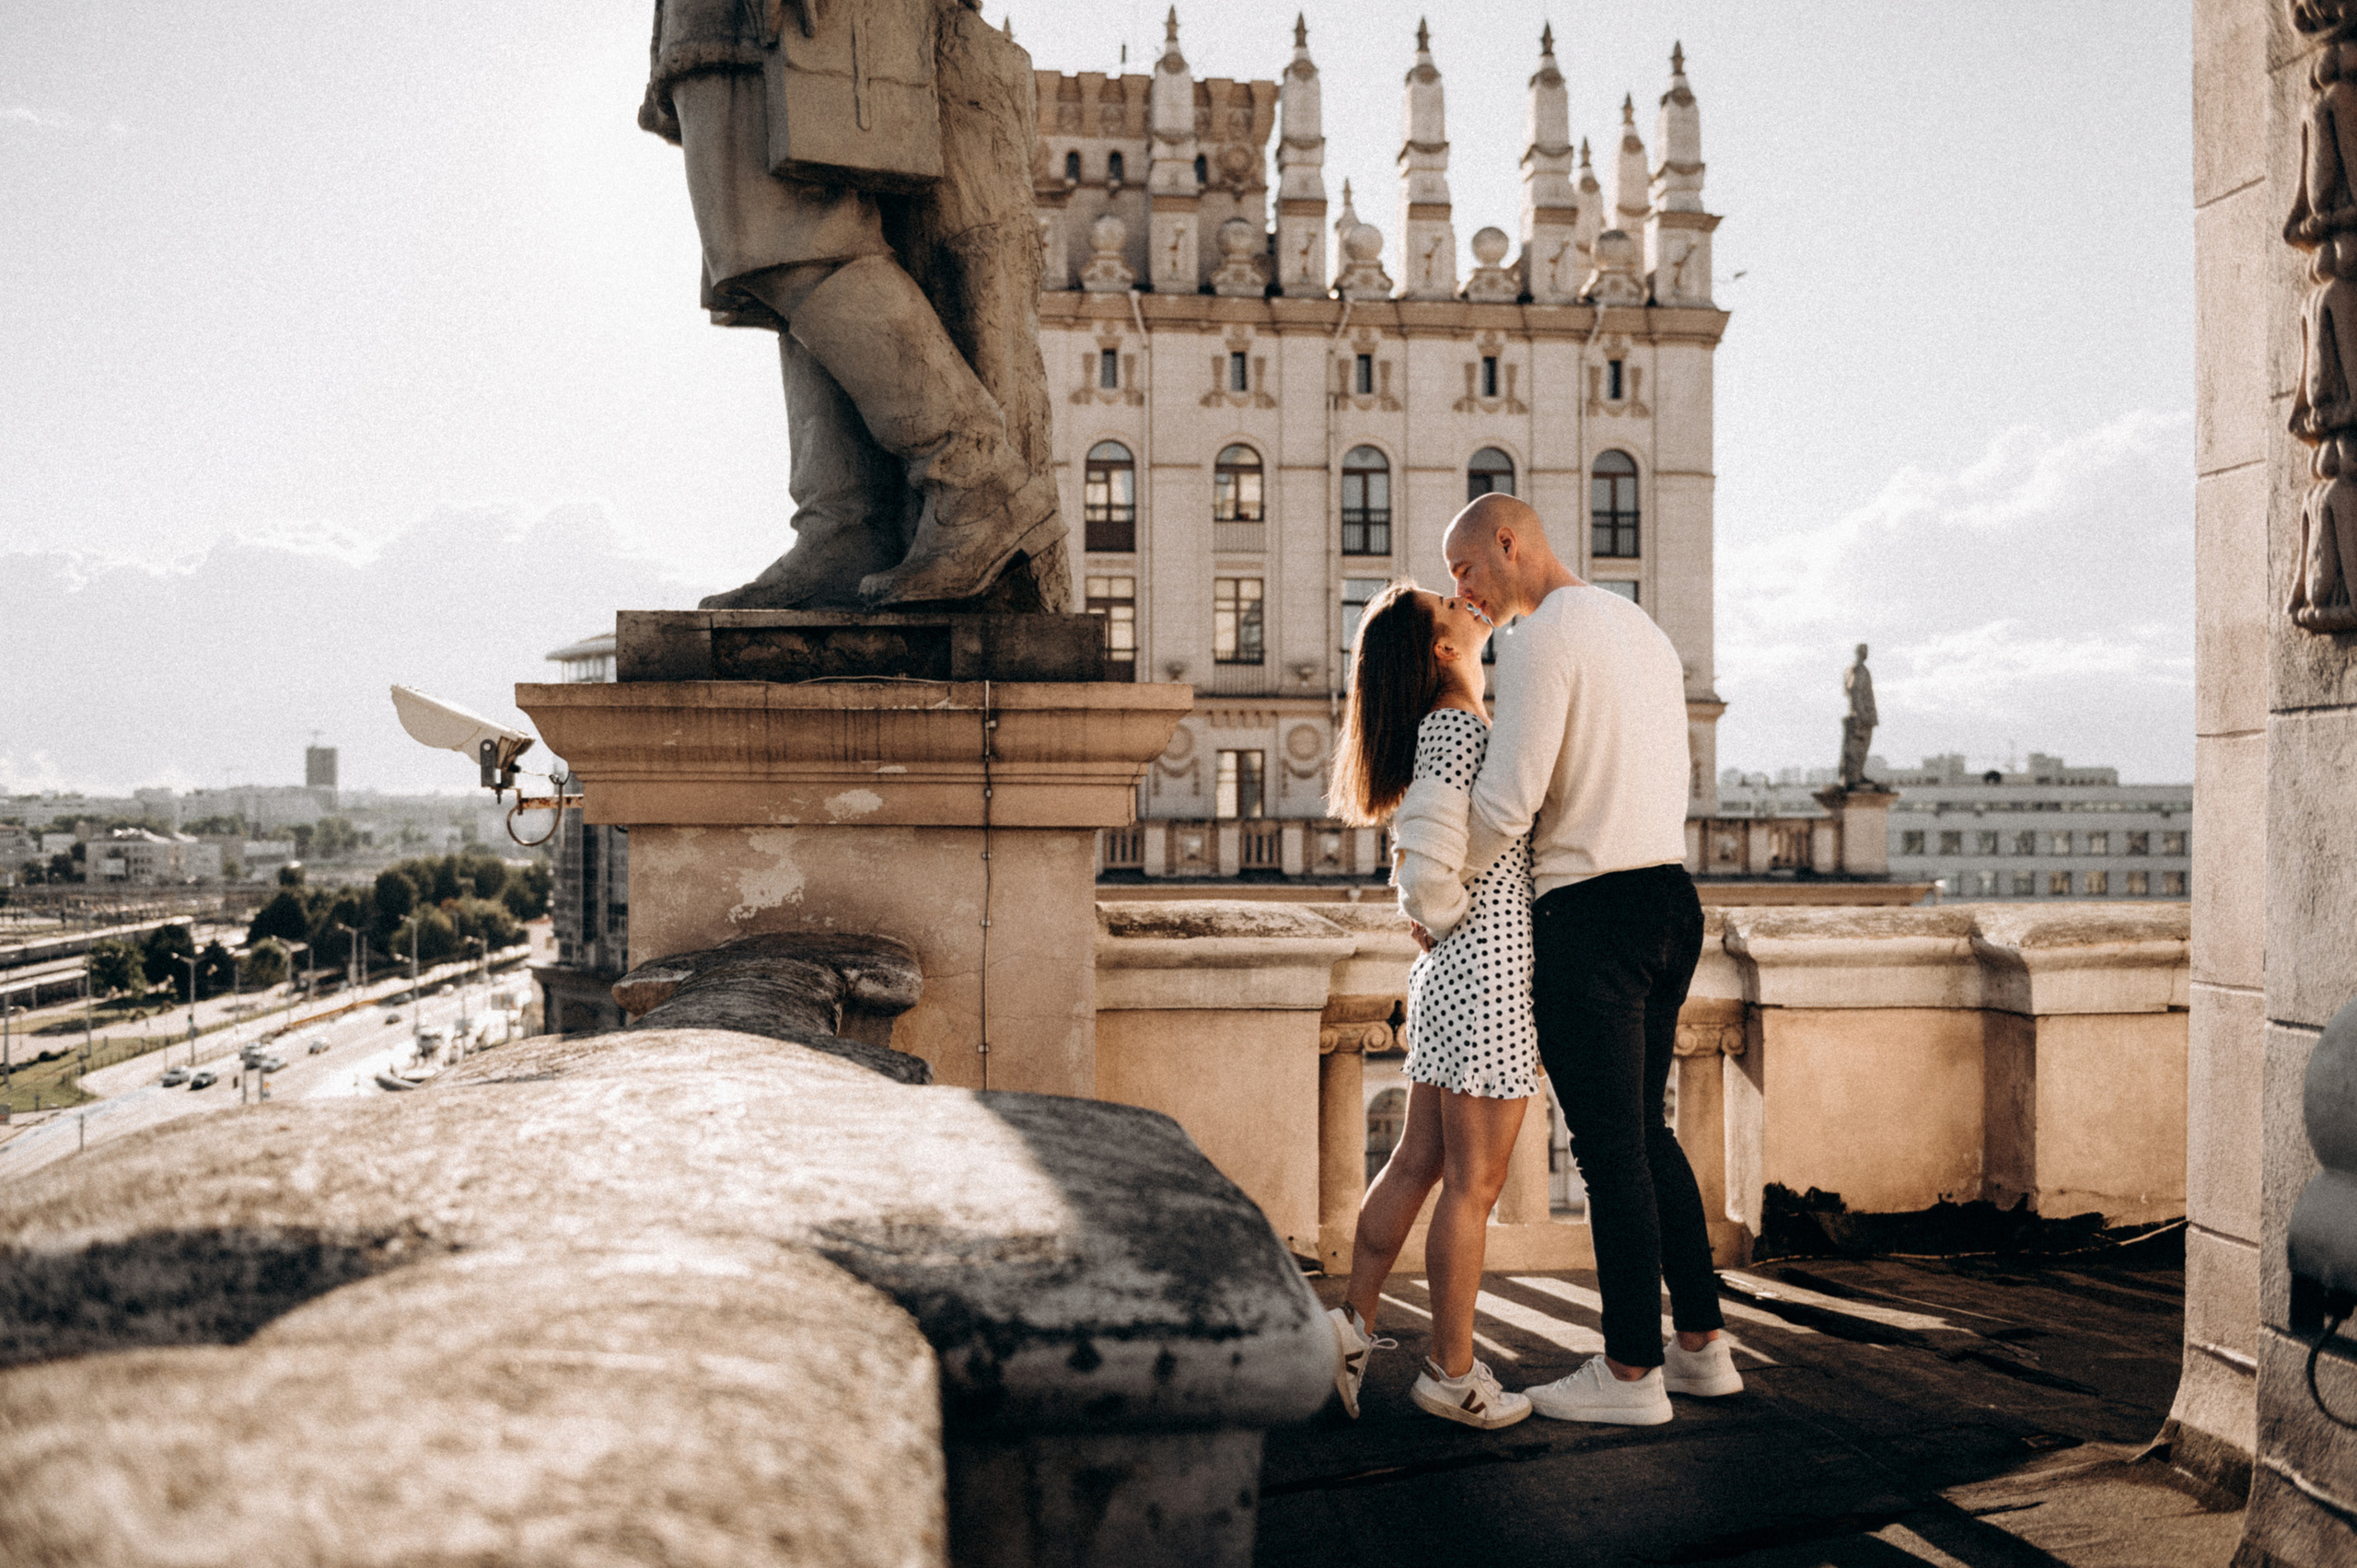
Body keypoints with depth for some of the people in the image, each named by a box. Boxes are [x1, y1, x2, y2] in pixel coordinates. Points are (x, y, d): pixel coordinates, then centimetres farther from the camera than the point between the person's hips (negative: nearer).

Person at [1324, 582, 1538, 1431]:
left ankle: (1354, 1323, 19)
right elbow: (1427, 868, -22)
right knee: (1474, 1180, -1)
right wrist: (1459, 923, -5)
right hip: (1490, 971, -9)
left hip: (1452, 976, 9)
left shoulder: (1446, 727, 15)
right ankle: (1452, 1370, 8)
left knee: (1418, 1161, 14)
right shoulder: (1458, 726, -14)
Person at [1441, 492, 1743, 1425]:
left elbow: (1505, 802, -19)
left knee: (1610, 1147, -1)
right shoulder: (1647, 634, 17)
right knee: (1644, 1132, 18)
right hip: (1670, 894, 9)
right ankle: (1701, 1345, 23)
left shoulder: (1540, 639, -13)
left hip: (1590, 914, -9)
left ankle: (1631, 1372, 8)